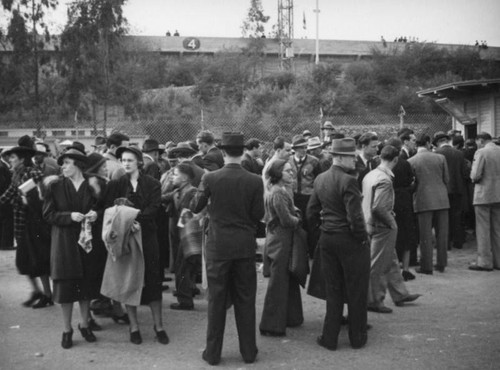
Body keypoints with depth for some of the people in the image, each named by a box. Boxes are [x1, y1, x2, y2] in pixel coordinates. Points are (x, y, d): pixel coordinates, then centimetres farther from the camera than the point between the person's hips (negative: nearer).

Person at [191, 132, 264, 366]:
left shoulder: (210, 178, -10)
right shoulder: (254, 181, -8)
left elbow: (195, 207, 0)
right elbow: (258, 215, -4)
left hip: (218, 246, 0)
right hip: (245, 246, 1)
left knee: (217, 300, 9)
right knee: (245, 300, 11)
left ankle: (213, 353, 17)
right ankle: (248, 351, 20)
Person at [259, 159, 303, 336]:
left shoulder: (273, 191, 13)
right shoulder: (277, 193, -18)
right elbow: (286, 219, -21)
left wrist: (294, 216, 2)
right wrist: (299, 220, -4)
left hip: (278, 237, 10)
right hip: (280, 240, -10)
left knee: (288, 280, 18)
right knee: (278, 283, -2)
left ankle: (290, 318, 29)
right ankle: (271, 326, 7)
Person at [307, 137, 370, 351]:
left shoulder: (320, 179, 5)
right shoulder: (348, 181, -19)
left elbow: (311, 213, 10)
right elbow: (355, 217, -22)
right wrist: (363, 238, -8)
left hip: (327, 239, 7)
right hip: (350, 241, -6)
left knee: (333, 290, 16)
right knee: (356, 291, 9)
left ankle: (329, 338, 20)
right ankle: (357, 338, 21)